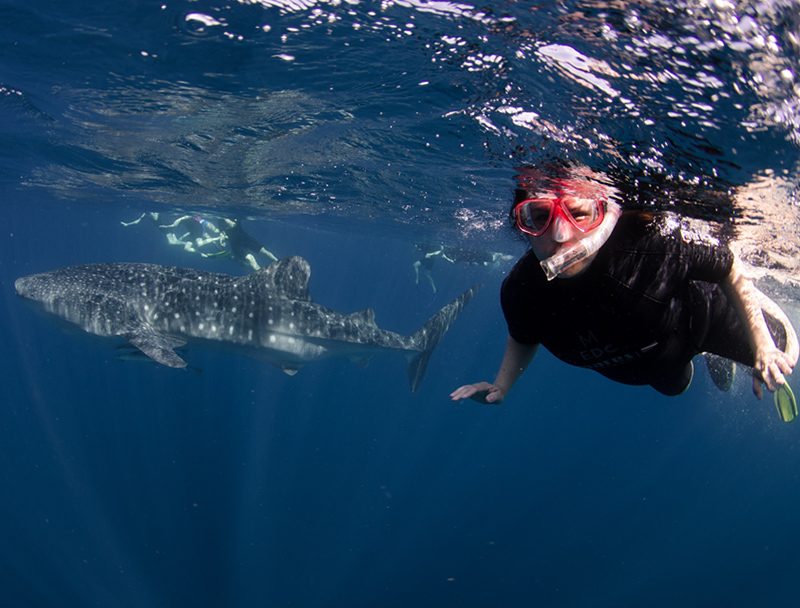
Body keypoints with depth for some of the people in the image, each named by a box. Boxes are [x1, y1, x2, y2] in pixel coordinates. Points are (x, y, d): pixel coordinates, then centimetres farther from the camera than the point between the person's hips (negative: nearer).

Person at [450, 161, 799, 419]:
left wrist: (763, 348, -27)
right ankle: (711, 356, 66)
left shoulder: (650, 243, -47)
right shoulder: (520, 291, -36)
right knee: (674, 387, 35)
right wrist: (501, 386, -21)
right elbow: (523, 338, -9)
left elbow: (729, 270, -27)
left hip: (698, 315, -4)